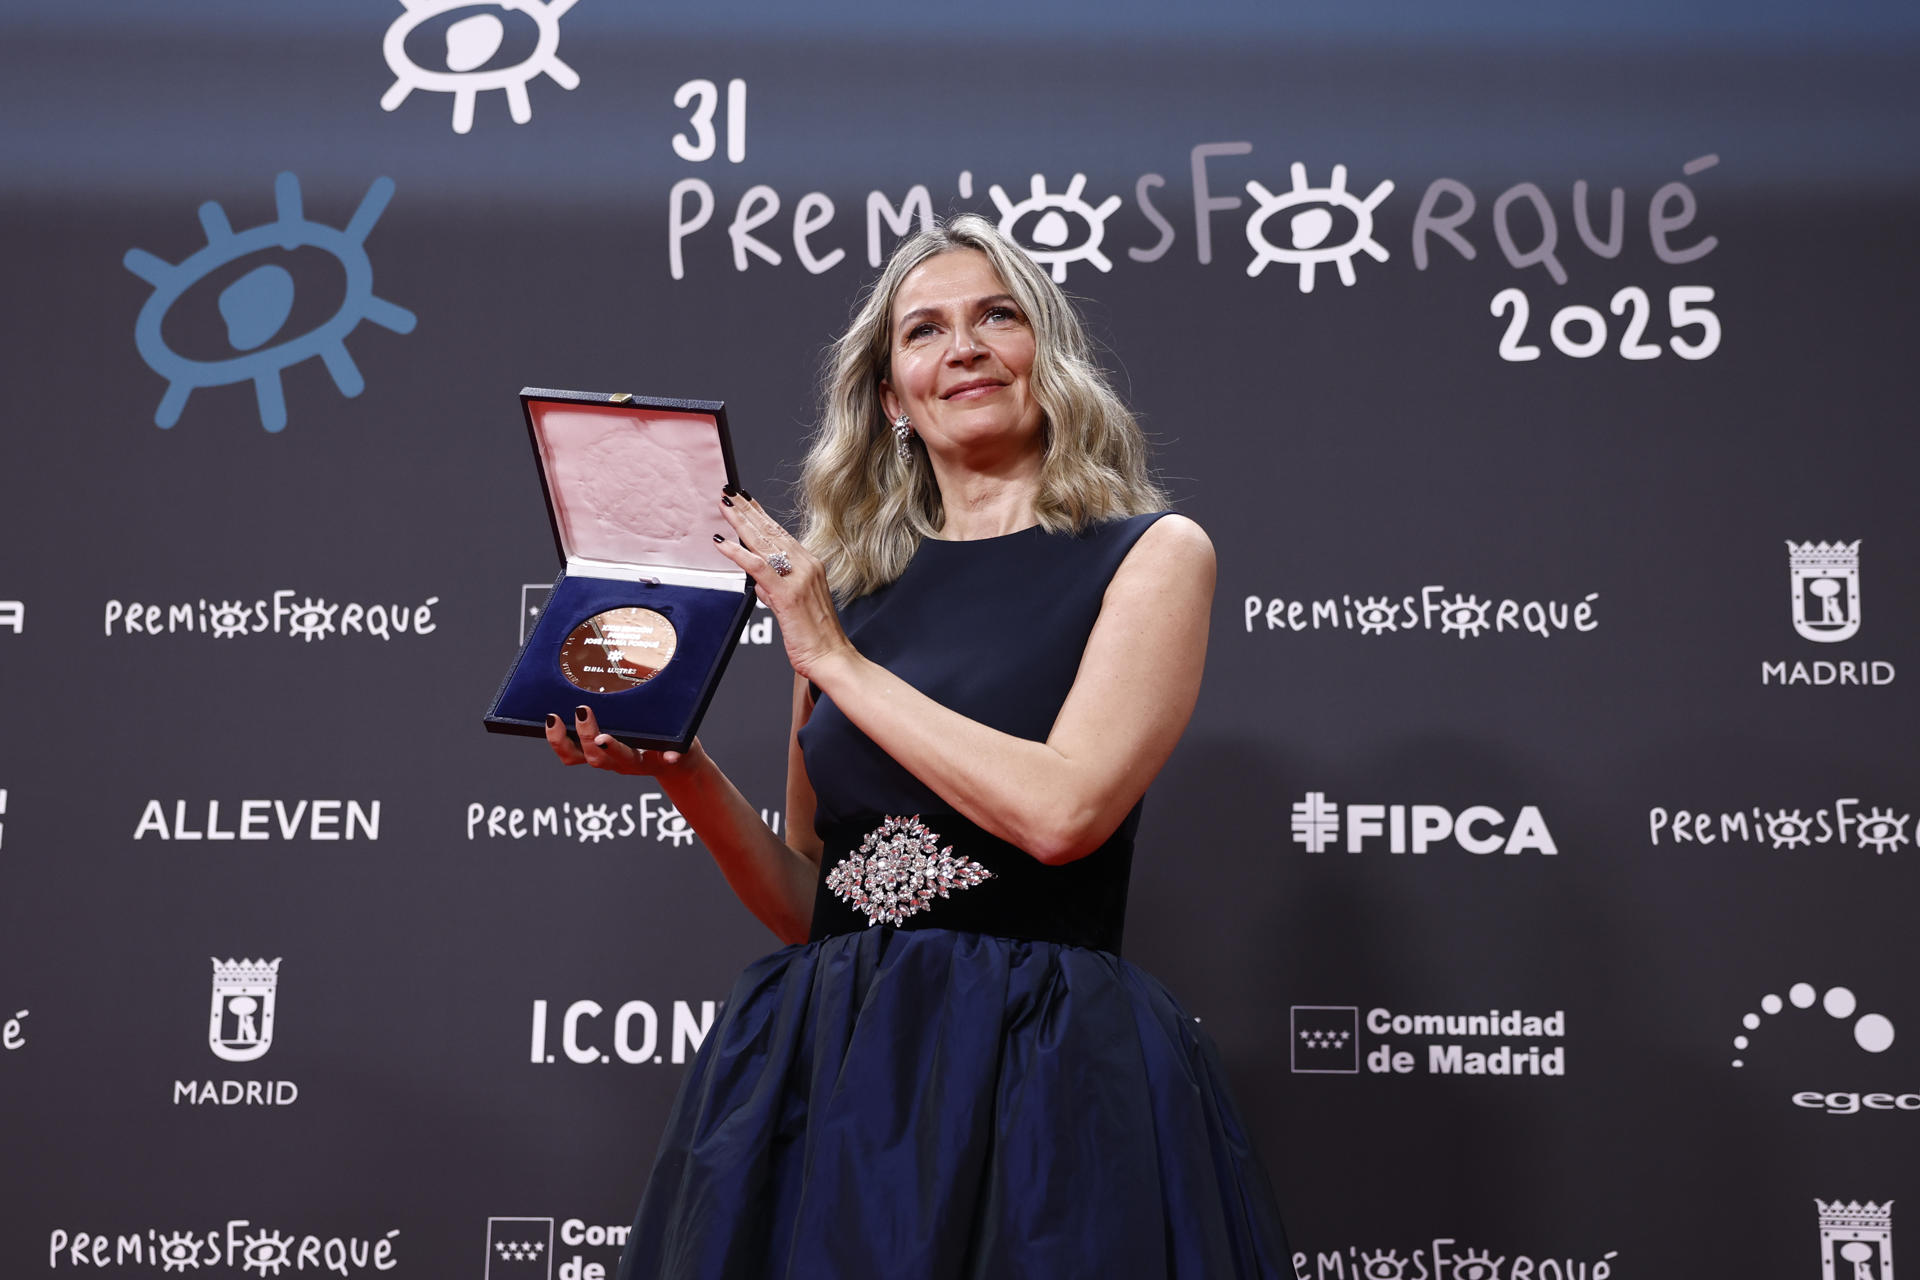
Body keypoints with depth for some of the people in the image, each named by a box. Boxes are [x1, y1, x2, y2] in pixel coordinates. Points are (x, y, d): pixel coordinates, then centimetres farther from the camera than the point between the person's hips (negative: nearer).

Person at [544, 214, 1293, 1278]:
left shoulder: (1151, 553, 0)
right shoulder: (841, 586, 10)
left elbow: (1062, 810, -16)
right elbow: (805, 904, 13)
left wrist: (833, 658, -8)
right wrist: (678, 769, -4)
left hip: (1037, 1069, -3)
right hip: (829, 1063, 4)